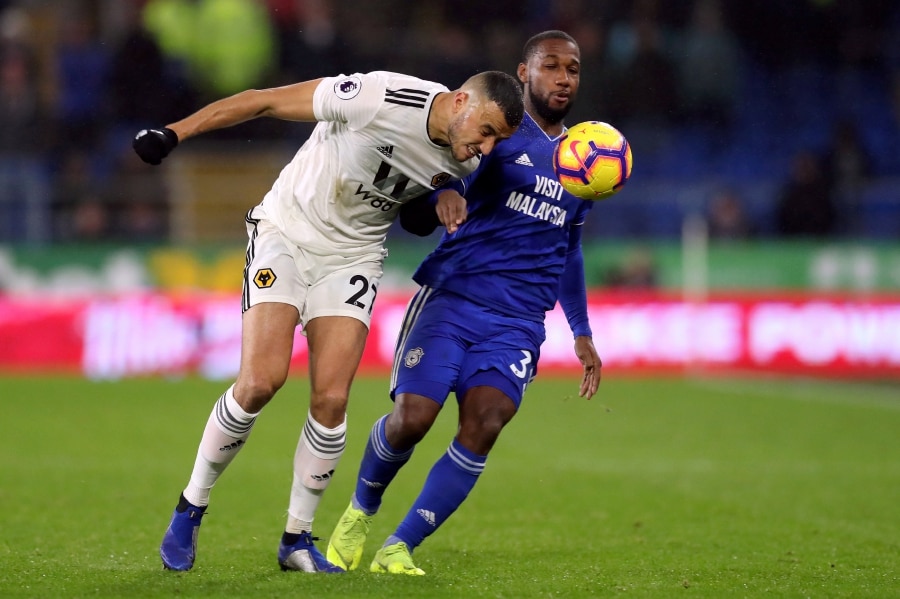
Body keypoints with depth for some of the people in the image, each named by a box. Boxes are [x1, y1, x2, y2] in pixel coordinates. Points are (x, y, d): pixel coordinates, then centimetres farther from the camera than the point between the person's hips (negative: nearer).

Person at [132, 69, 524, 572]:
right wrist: (174, 134, -20)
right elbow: (266, 100, -20)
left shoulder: (464, 163, -10)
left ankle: (297, 538, 9)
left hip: (352, 257, 4)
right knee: (261, 381, -17)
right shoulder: (381, 98, -28)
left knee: (331, 399, -8)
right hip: (287, 232, -4)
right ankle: (192, 507, 3)